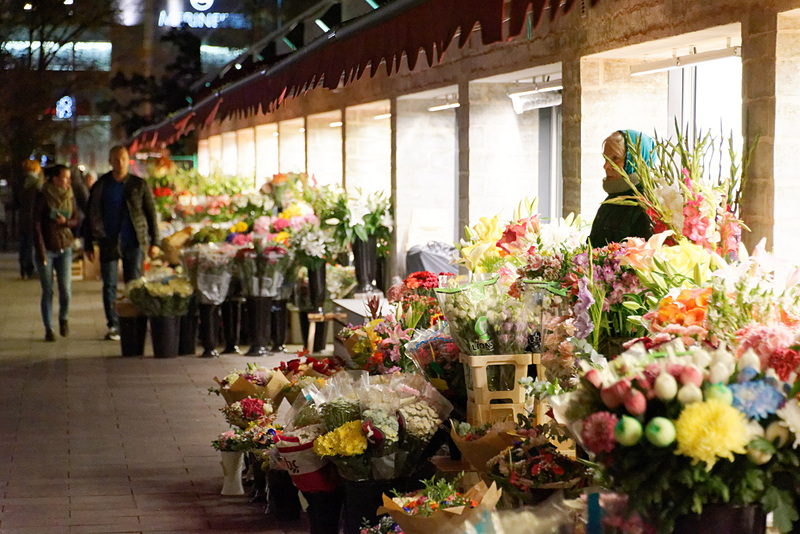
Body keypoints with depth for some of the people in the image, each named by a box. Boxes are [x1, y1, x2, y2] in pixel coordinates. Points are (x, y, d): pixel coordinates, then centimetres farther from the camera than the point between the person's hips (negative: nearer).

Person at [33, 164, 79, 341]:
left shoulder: (70, 197, 5)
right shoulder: (42, 197, -8)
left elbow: (76, 221, 14)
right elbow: (36, 225, -9)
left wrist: (66, 222, -11)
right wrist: (41, 252, -13)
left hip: (65, 248, 3)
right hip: (46, 248, -3)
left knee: (66, 290, -4)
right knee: (48, 291, 0)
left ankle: (63, 318, 23)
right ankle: (48, 329, 10)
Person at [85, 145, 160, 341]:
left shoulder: (139, 185, 4)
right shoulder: (100, 187, 6)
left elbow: (151, 213, 6)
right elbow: (90, 216, 11)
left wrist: (154, 242, 0)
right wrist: (88, 245, 7)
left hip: (134, 243, -1)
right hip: (108, 243, 1)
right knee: (109, 285, -1)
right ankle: (113, 326, 5)